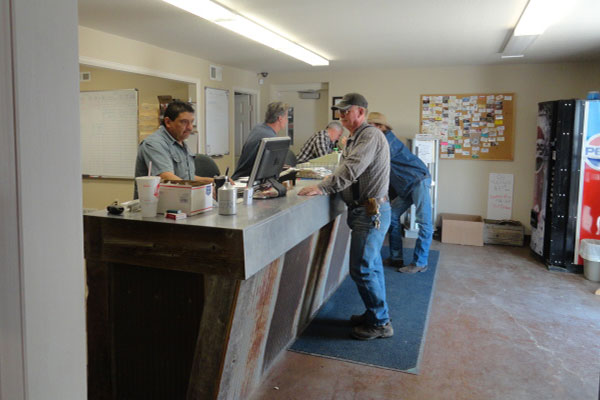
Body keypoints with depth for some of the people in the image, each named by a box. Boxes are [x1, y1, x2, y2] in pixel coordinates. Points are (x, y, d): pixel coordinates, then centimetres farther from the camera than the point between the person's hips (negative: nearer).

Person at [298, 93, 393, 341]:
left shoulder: (370, 135, -16)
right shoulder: (355, 138, 18)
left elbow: (352, 169, -27)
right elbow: (346, 169, 22)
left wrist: (323, 188, -28)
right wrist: (328, 180, 7)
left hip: (371, 211, -10)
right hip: (367, 211, 10)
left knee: (361, 269, -6)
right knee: (371, 265, 17)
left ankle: (380, 323, 8)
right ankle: (376, 314, 31)